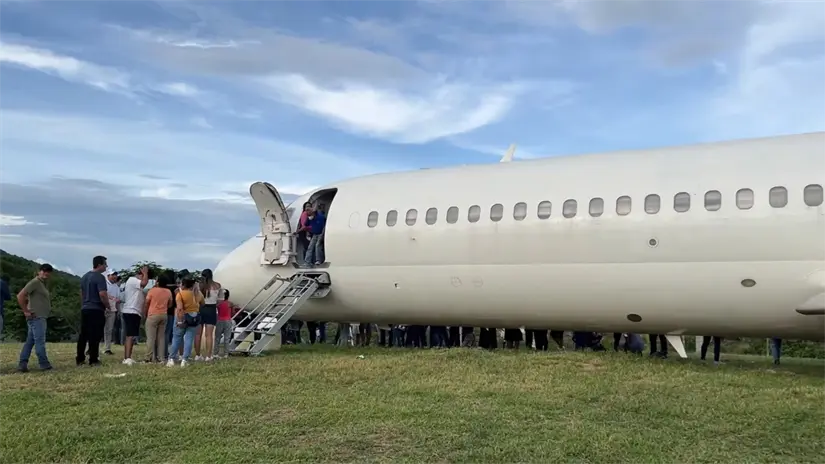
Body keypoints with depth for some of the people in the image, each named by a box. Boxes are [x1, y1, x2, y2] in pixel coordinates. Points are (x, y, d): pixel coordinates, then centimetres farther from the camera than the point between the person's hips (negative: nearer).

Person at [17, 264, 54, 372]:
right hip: (37, 317, -10)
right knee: (40, 341, -8)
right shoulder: (35, 282, -10)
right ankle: (44, 364, -7)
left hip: (40, 317, 10)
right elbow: (20, 296, -18)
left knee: (30, 341, 8)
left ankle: (22, 364, 9)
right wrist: (26, 311, -16)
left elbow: (26, 298, 29)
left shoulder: (42, 284, 20)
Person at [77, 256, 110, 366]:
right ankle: (93, 360, -1)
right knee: (94, 336, -3)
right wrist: (107, 306, -8)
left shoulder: (84, 277, 15)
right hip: (96, 310, -8)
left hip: (84, 309, 8)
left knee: (83, 335, 11)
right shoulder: (99, 277, -13)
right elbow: (103, 294, -21)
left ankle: (80, 359, 13)